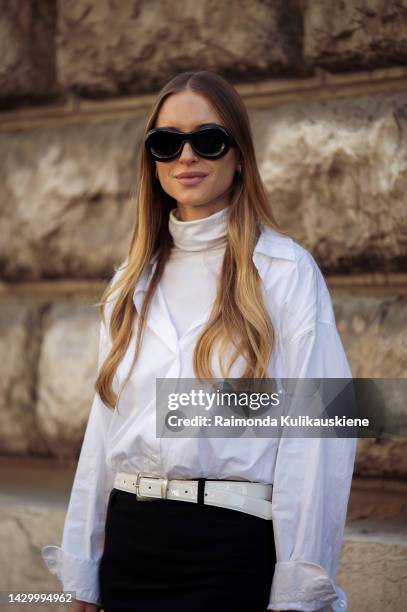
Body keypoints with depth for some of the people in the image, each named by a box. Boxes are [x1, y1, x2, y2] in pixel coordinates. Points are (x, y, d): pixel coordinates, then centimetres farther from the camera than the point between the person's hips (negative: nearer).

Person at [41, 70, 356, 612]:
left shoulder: (285, 272, -6)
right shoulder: (133, 282, 11)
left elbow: (316, 435, -10)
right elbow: (105, 425, 10)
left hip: (231, 547, -5)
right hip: (128, 541, 5)